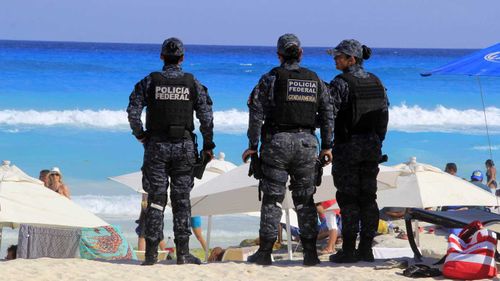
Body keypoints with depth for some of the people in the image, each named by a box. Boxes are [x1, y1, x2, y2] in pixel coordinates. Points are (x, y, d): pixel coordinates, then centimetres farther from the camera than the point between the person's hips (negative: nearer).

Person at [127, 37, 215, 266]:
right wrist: (208, 146, 7)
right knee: (181, 200, 6)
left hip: (156, 145, 0)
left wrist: (140, 135, 8)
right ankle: (183, 253, 5)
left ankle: (152, 253, -2)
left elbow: (133, 111, -7)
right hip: (183, 147, 0)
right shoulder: (193, 83, 1)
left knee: (156, 199, 3)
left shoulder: (150, 82, -1)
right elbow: (206, 117, -1)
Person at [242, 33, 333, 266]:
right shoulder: (315, 80, 8)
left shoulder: (270, 79, -4)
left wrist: (253, 146, -4)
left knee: (272, 199, 1)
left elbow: (257, 113, -8)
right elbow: (327, 114, 9)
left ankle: (265, 251, 0)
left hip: (277, 142, -3)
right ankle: (310, 252, 7)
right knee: (305, 199, 9)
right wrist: (327, 146, 14)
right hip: (306, 142, 3)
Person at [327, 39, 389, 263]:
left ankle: (348, 250, -1)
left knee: (348, 198, -2)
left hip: (347, 146, -6)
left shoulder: (341, 83, -13)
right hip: (372, 145, 6)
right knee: (368, 197, 9)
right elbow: (384, 115, 12)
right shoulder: (376, 82, 8)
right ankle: (366, 249, 10)